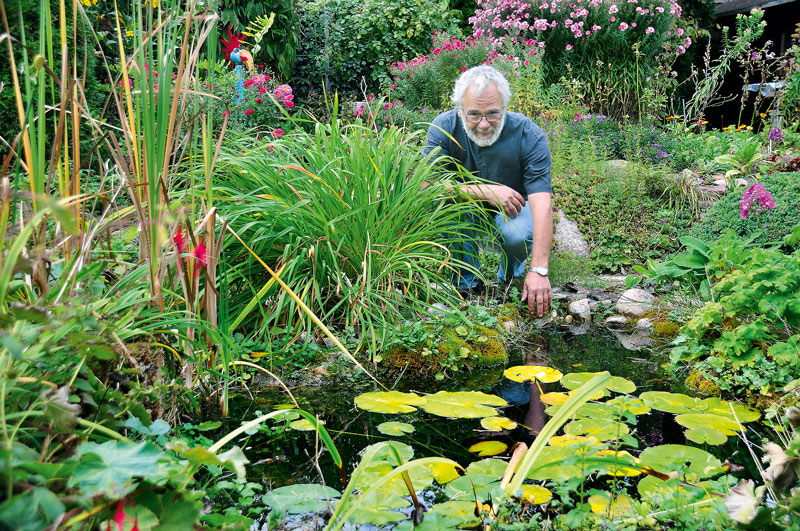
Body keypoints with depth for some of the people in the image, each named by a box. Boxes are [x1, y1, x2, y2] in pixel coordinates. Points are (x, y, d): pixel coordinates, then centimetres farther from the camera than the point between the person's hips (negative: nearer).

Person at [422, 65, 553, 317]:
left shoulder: (529, 135, -26)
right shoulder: (443, 127, -21)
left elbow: (542, 206, -32)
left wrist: (539, 271, -41)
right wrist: (486, 191, -35)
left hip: (512, 211, -1)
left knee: (518, 235, -34)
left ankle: (511, 274, 3)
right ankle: (464, 280, -9)